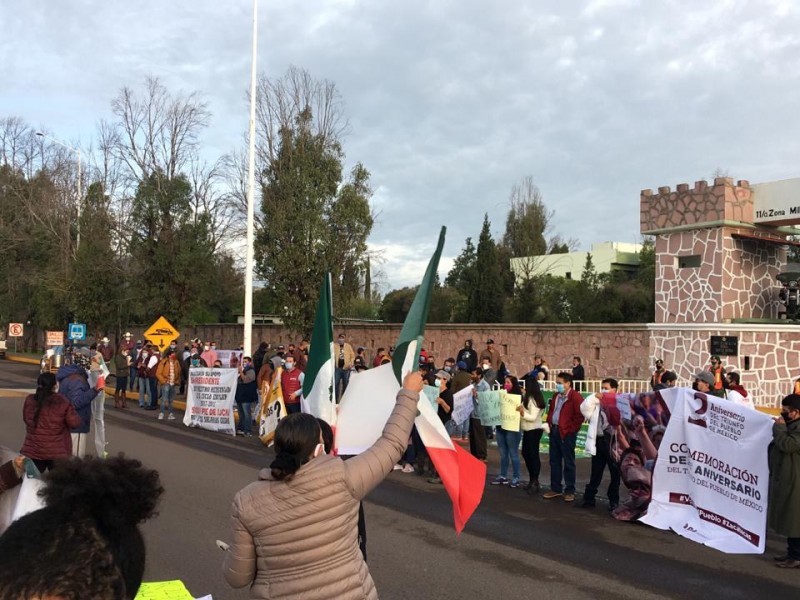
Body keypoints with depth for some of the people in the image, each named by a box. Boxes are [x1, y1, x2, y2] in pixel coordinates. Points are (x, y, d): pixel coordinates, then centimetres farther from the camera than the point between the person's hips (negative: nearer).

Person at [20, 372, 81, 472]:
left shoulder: (29, 400, -6)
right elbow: (75, 423, -11)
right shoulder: (62, 403, -16)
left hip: (32, 451, 3)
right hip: (57, 453, -3)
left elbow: (26, 419, 10)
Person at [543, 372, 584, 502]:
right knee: (554, 461, 12)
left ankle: (570, 491, 9)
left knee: (568, 462, 1)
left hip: (567, 433, -8)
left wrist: (570, 430, -15)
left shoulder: (576, 397, -13)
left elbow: (579, 416, -17)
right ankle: (556, 489, 21)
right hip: (554, 431, 8)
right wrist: (549, 424, 10)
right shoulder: (556, 396, 14)